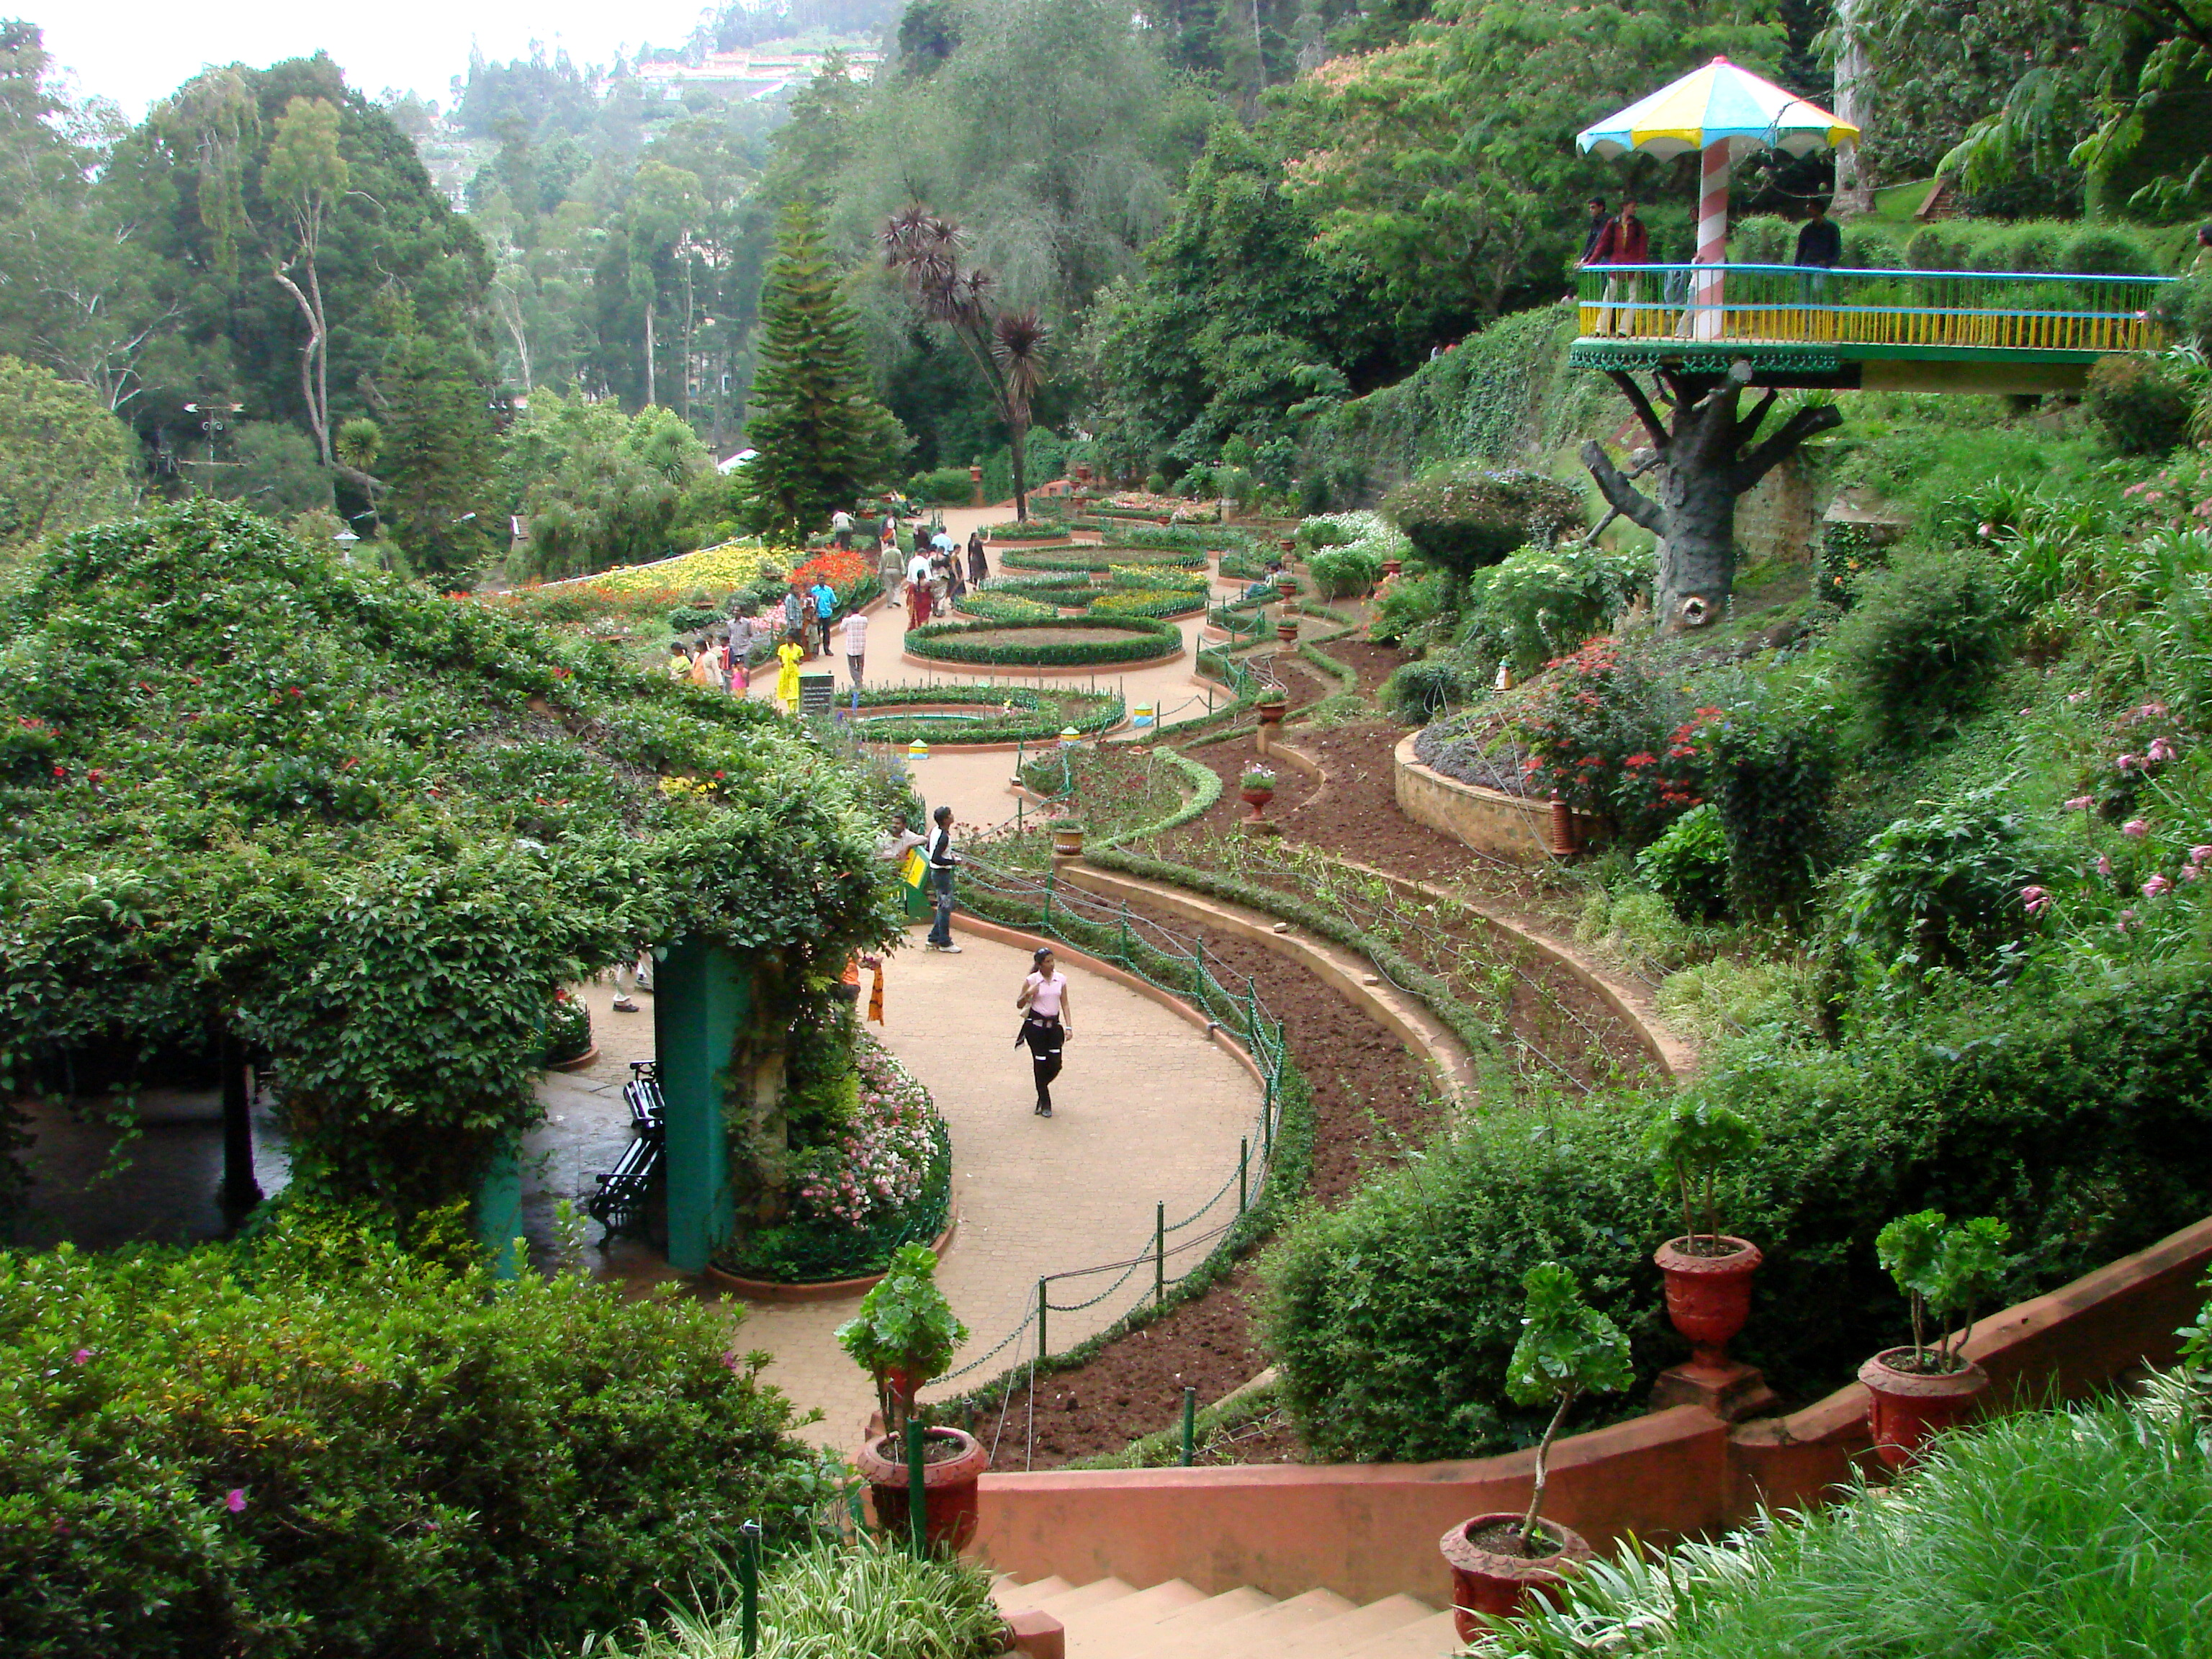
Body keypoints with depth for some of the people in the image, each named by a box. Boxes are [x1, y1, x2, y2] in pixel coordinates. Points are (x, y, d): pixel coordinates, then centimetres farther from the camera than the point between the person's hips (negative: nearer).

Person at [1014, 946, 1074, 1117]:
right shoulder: (1032, 981, -6)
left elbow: (1065, 1004, 7)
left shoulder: (1061, 979, 2)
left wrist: (1068, 1027, -1)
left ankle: (1042, 1087, 30)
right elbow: (1019, 1005, 0)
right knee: (1041, 1064, -1)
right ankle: (1045, 1104, 13)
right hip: (1036, 1025, -3)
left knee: (1056, 1065, -2)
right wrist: (1028, 994, -21)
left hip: (1054, 1025, 3)